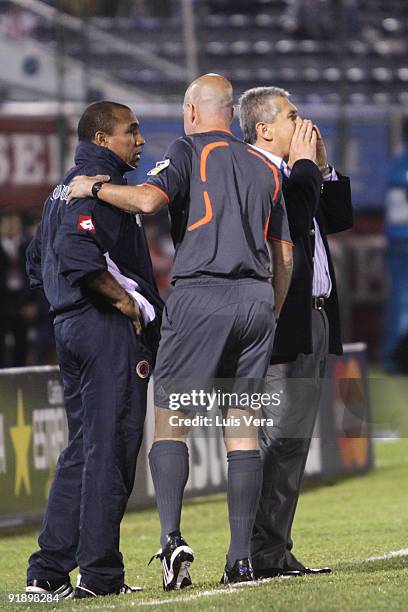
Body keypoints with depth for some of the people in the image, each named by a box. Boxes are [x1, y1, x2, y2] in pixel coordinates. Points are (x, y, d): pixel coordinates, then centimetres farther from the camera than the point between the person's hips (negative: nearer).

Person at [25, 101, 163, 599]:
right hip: (110, 332, -10)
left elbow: (37, 263, 26)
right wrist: (123, 299, -16)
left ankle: (48, 571, 10)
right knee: (110, 449, -7)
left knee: (82, 450, 12)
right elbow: (78, 252, -25)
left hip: (70, 328, 10)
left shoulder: (64, 188, 20)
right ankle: (100, 573, -7)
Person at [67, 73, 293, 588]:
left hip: (201, 293, -5)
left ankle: (171, 536, -19)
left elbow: (148, 199, -16)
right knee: (242, 425, 5)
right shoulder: (264, 168, 19)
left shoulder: (190, 151, 2)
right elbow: (285, 255, 18)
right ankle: (241, 556, 1)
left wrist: (94, 187, 0)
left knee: (169, 419, -1)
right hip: (256, 298, 5)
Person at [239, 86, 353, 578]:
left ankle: (274, 551, 14)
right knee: (280, 441, -11)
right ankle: (263, 554, -10)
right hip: (283, 326, -10)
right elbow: (290, 219, -25)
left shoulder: (296, 175, 18)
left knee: (291, 444, 10)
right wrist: (303, 164, -11)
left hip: (315, 322, 10)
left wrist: (323, 167, 13)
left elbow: (338, 219, 24)